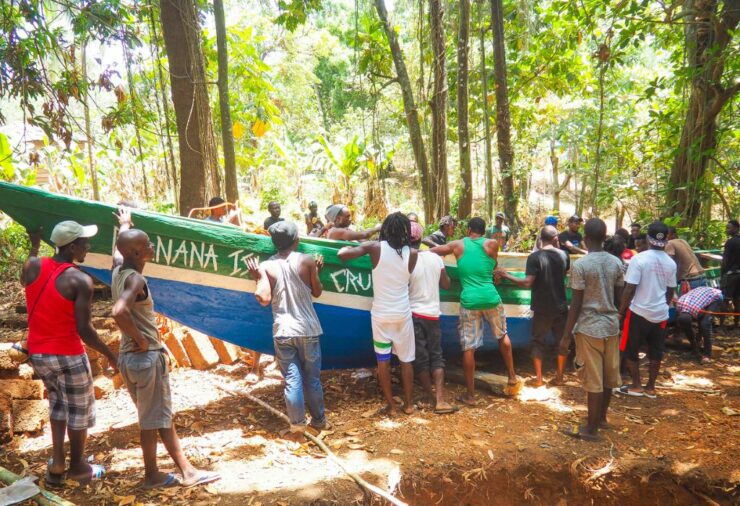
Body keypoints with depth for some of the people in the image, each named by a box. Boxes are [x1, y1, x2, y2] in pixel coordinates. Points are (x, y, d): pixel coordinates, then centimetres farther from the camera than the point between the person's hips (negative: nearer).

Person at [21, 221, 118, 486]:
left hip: (37, 353, 7)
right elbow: (84, 330, -20)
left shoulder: (33, 266, -4)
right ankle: (78, 466, 29)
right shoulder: (81, 280, -20)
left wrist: (34, 246, 31)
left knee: (58, 402, 28)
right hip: (68, 355, -6)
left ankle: (57, 463, 27)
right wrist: (110, 355, -8)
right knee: (79, 410, 14)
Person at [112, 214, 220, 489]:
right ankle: (152, 475, 20)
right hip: (147, 356, -9)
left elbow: (119, 248, 27)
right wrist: (139, 339, -23)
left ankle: (185, 469, 24)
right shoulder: (135, 279, -20)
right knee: (152, 420, 6)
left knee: (162, 416, 15)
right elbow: (119, 312, -37)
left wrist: (125, 225, 44)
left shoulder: (118, 270, 4)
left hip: (127, 357, 9)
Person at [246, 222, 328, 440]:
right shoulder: (307, 260, -5)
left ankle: (297, 427, 10)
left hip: (283, 332, 0)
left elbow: (264, 299, -10)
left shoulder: (266, 266, -4)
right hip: (308, 330, 0)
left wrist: (258, 278, 5)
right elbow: (317, 292, 3)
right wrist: (317, 271, 17)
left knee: (292, 380, 6)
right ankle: (319, 420, 28)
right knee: (312, 378, 14)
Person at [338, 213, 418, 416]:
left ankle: (391, 405, 16)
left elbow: (342, 254, -17)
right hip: (403, 314, 1)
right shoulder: (412, 253, -8)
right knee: (406, 360, 15)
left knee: (383, 361, 10)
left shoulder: (375, 247, -12)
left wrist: (352, 247, 4)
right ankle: (408, 404, 24)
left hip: (380, 314, -1)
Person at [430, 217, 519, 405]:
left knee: (468, 348, 3)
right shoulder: (492, 244, 5)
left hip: (469, 301, -1)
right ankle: (512, 377, 36)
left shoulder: (458, 245, 6)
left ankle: (470, 394, 9)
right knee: (502, 335, 26)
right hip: (491, 298, 1)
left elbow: (432, 251, 15)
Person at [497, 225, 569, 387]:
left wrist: (506, 275, -14)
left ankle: (538, 378, 11)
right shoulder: (563, 255, -1)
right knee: (563, 340, 17)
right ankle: (559, 376, 21)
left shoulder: (534, 257, -16)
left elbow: (527, 283, -23)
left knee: (538, 341, 10)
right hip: (560, 307, 3)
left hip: (542, 308, -3)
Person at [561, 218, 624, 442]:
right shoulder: (616, 262, 3)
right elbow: (619, 298, 9)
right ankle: (601, 417, 35)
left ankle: (591, 429, 12)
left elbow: (576, 304, -15)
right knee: (608, 376, 18)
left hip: (589, 327, -6)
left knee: (593, 380, 2)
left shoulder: (580, 265, -15)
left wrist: (566, 334, -8)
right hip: (611, 325, 6)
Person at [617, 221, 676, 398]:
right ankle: (650, 387, 22)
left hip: (639, 312, -5)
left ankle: (636, 386, 16)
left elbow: (630, 289, -17)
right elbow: (670, 291, 11)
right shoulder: (671, 263, 0)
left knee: (631, 351, 10)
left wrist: (621, 310, -6)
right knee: (655, 352, 14)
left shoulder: (639, 259, -16)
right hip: (661, 314, 5)